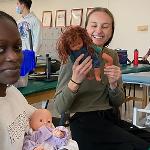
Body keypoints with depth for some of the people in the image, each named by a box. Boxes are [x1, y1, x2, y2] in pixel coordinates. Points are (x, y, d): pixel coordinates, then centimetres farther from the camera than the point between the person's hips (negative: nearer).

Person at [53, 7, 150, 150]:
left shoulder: (112, 55, 6)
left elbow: (117, 103, 9)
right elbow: (59, 107, -12)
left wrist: (113, 84, -11)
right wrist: (75, 81, -27)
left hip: (110, 119, 6)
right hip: (83, 122, -5)